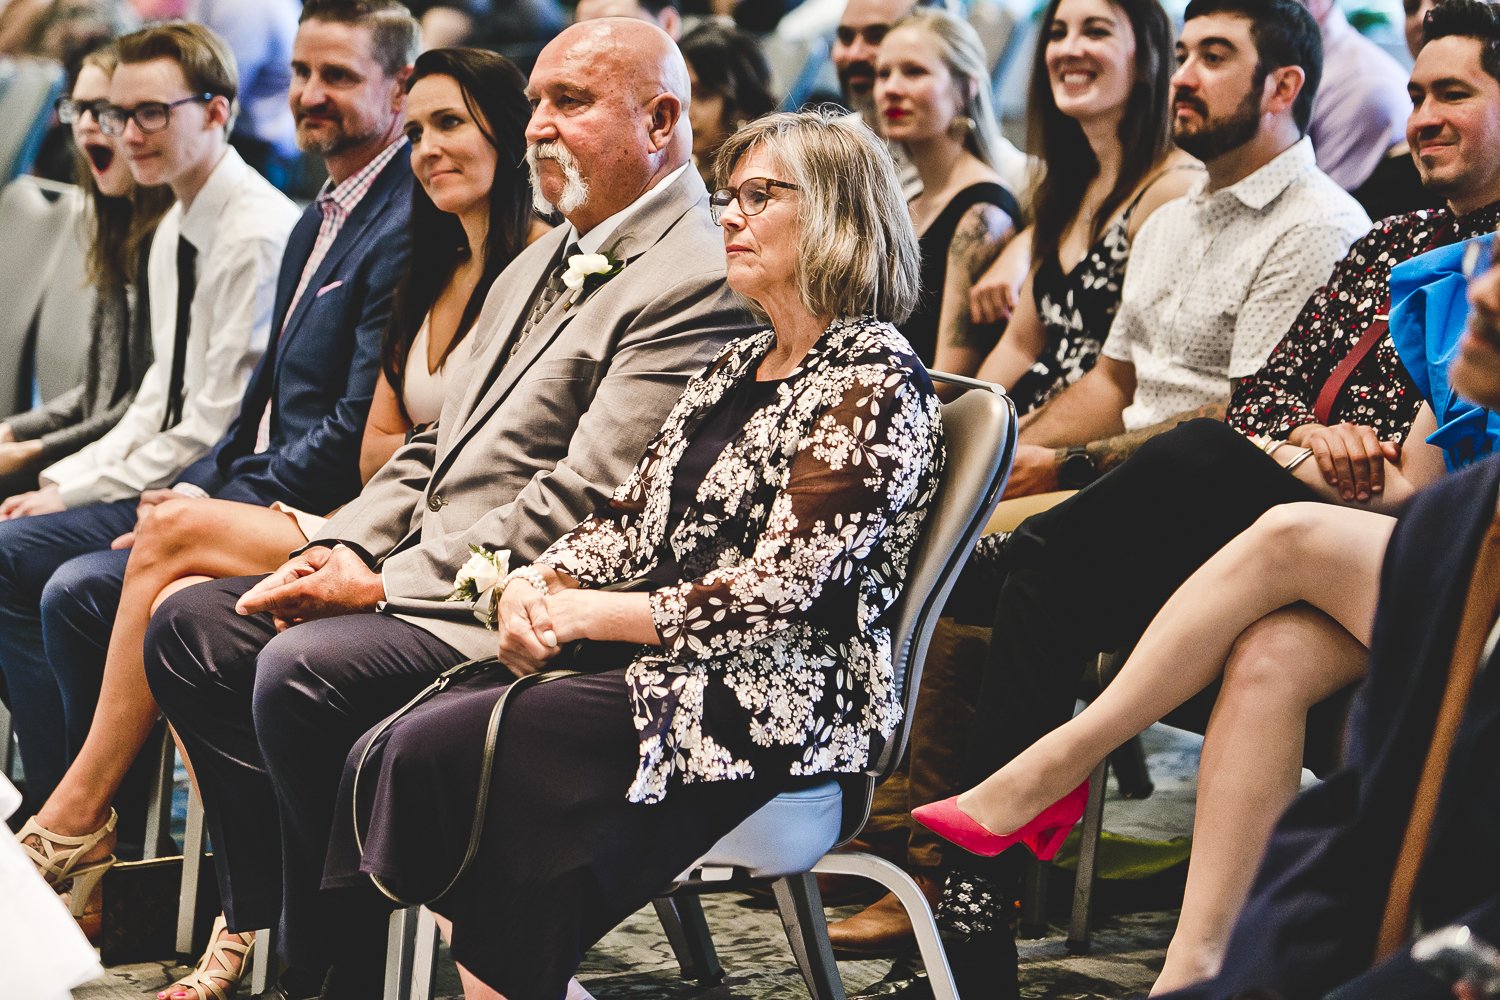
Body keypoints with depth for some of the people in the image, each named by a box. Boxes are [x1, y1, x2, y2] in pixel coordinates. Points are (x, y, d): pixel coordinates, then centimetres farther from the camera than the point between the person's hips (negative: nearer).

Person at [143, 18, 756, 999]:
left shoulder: (698, 284, -14)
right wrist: (339, 550, 2)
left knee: (304, 668, -29)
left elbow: (576, 508, -21)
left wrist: (386, 583, -17)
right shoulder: (546, 260, 19)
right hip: (431, 569, 10)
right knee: (190, 625, 3)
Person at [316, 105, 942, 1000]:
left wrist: (582, 614, -14)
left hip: (769, 701, -9)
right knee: (384, 750, -14)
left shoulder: (876, 385, -8)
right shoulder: (740, 366, 20)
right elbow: (634, 522, 18)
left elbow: (776, 593, -17)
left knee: (434, 753, -22)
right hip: (660, 663, 9)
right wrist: (535, 586, -4)